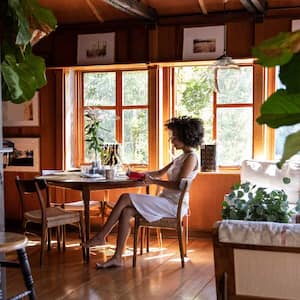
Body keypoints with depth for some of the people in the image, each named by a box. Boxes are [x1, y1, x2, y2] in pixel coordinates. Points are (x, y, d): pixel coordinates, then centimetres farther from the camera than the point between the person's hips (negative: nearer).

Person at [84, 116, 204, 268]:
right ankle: (117, 258, -13)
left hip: (174, 205, -9)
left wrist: (153, 181, -16)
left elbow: (179, 185, -21)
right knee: (126, 212, -12)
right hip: (165, 201, 9)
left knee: (125, 198, -16)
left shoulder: (191, 157, -10)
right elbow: (160, 173, 27)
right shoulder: (181, 157, 20)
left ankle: (100, 237, -7)